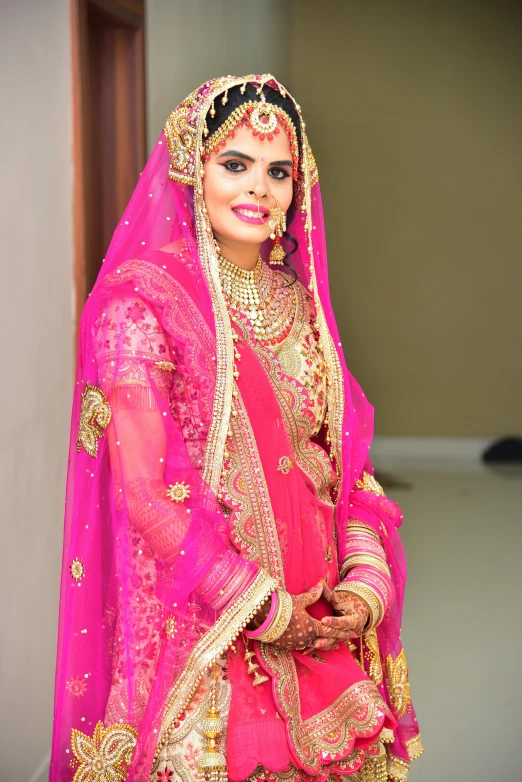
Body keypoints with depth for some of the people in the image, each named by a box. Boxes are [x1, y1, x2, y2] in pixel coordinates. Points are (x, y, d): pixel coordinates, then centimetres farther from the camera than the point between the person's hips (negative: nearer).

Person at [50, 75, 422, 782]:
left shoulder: (298, 300, 9)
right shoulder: (141, 300, -11)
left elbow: (343, 456, 10)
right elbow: (142, 489, -16)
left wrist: (365, 579, -5)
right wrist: (264, 609, -14)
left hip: (319, 622, 6)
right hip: (204, 629, -6)